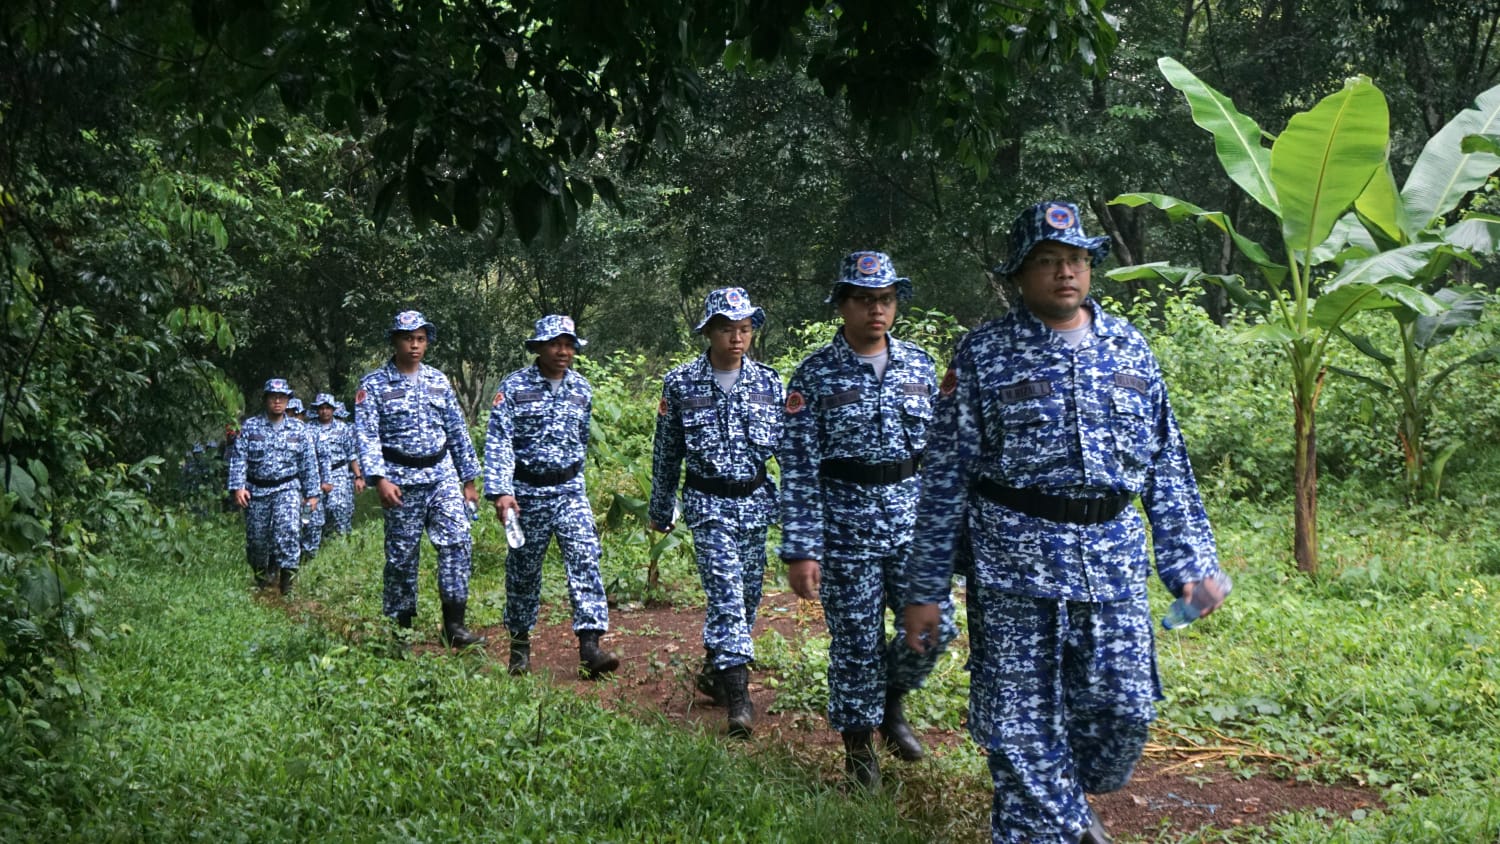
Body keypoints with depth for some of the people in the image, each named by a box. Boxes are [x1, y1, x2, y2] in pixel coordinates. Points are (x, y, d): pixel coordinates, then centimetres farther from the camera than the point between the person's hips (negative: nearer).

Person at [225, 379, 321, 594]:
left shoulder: (299, 429, 6)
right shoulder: (250, 427, 3)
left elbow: (308, 463, 10)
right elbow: (238, 459, -1)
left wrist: (311, 493, 8)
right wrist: (237, 487, -12)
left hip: (287, 489, -1)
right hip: (256, 490, 1)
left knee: (288, 528, -24)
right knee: (257, 537, 6)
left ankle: (287, 573, -17)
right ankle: (261, 577, 28)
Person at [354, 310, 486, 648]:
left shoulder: (439, 381, 11)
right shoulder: (374, 385, 0)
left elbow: (458, 431, 15)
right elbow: (366, 436, -8)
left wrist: (469, 479, 13)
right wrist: (379, 479, -20)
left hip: (443, 474, 3)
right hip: (402, 481, -3)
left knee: (458, 543, -11)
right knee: (402, 554, 3)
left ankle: (454, 625, -7)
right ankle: (402, 627, 15)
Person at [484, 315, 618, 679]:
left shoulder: (582, 389, 6)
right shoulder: (514, 386, -6)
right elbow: (498, 442, -12)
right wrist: (501, 491, -23)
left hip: (570, 491, 2)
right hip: (527, 492, -2)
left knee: (585, 560, -14)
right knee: (523, 569, 8)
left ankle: (590, 648, -19)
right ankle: (520, 642, 26)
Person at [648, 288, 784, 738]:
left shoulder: (769, 382, 3)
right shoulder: (681, 383, -3)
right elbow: (666, 452, 6)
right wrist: (661, 509, 11)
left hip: (755, 499, 4)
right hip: (709, 503, -4)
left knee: (747, 593, 11)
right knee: (726, 592, -15)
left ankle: (714, 671, 32)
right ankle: (738, 691, -16)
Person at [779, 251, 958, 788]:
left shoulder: (919, 365, 6)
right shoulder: (815, 375, -6)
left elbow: (937, 448, 13)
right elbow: (799, 467, -8)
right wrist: (800, 549, -12)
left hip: (912, 517, 3)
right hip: (846, 521, -3)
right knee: (856, 640, 3)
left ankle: (891, 700, 27)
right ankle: (859, 744, 24)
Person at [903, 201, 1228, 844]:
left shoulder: (1128, 348, 8)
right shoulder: (982, 354, -3)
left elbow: (1166, 463, 13)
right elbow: (946, 476, -3)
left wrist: (1189, 561, 7)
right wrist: (925, 589, -4)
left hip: (1114, 561, 4)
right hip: (1014, 561, -3)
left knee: (1123, 710, 9)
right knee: (1021, 725, 0)